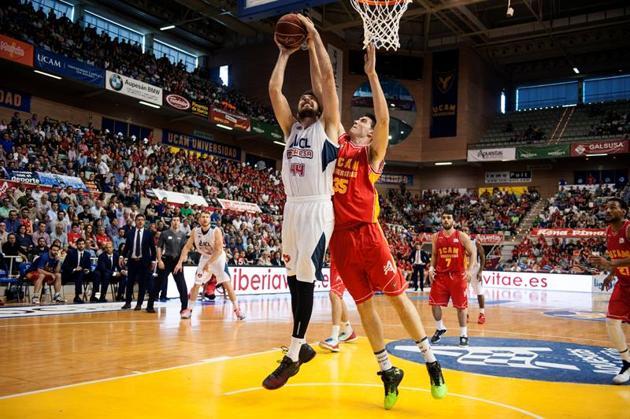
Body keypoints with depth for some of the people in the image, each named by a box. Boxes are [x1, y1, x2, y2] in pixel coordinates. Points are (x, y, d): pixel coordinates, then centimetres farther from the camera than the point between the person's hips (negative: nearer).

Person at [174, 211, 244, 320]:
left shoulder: (216, 231, -24)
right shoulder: (195, 231, -11)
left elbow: (219, 250, -27)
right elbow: (187, 247, -5)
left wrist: (209, 264, -31)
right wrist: (180, 262, -14)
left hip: (218, 258, -3)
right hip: (205, 258, 4)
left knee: (227, 284, -9)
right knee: (196, 284, 1)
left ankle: (237, 309, -2)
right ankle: (189, 309, 13)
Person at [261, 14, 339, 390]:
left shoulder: (328, 126, 7)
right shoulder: (291, 127, 20)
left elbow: (328, 78, 0)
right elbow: (274, 89, 14)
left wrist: (313, 38, 6)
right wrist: (285, 54, 20)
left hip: (317, 208, -6)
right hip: (292, 207, 6)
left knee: (306, 279, -9)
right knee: (294, 278, 10)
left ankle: (293, 356, -5)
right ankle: (302, 346, 23)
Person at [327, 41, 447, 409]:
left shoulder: (373, 153, 4)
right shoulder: (338, 145, 16)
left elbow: (384, 117, -13)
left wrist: (371, 72, -13)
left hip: (368, 234, -5)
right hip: (341, 237, 5)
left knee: (398, 296, 2)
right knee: (364, 304, 8)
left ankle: (431, 362, 15)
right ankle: (388, 371, 19)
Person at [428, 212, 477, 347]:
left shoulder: (462, 236, -5)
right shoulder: (436, 237, 5)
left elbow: (473, 253, -2)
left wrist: (469, 270, -14)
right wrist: (431, 268, 0)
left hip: (458, 275, -3)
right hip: (440, 275, 3)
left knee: (461, 306, 2)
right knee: (434, 303, 0)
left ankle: (463, 334, 14)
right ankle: (440, 328, 23)